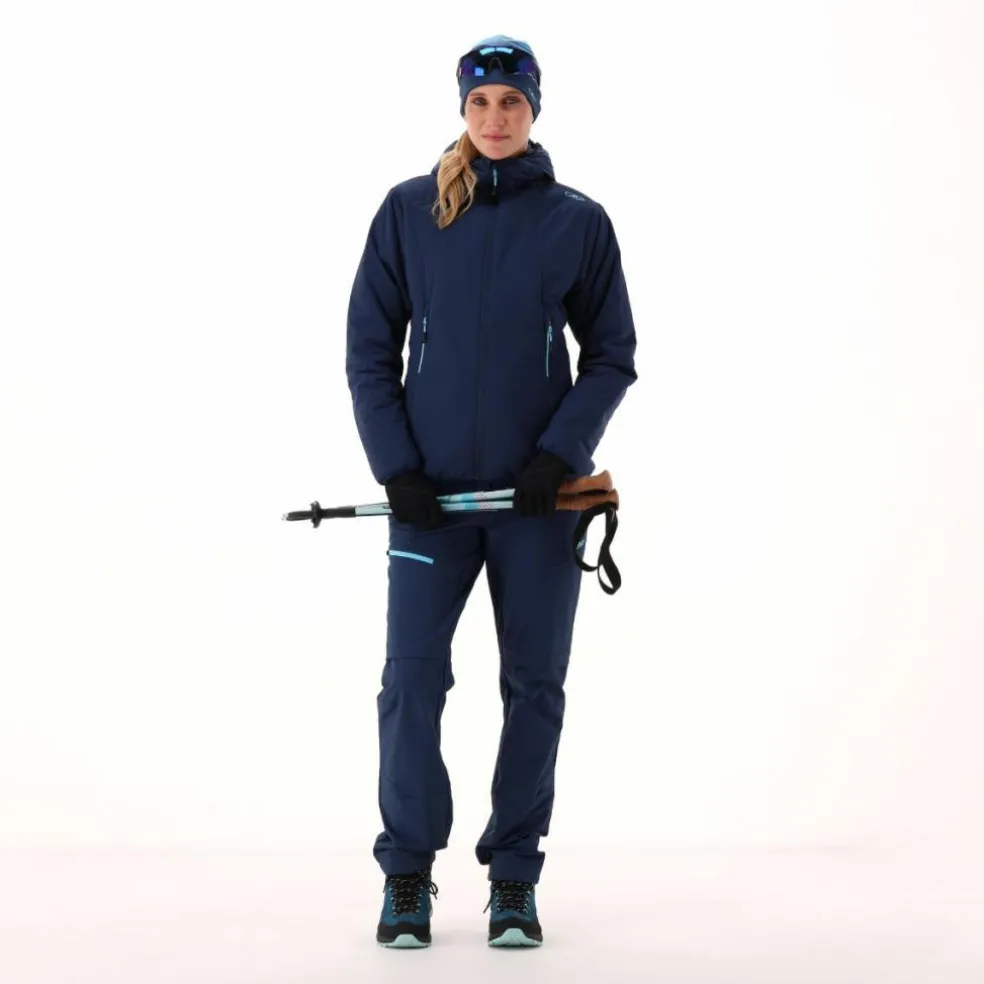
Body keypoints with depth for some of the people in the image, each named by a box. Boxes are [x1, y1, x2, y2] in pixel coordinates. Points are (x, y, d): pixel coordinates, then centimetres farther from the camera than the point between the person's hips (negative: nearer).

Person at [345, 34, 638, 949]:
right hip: (430, 490, 0)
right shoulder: (409, 210, 2)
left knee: (534, 686, 5)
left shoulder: (577, 220, 2)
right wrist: (395, 466, -6)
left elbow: (611, 354, 5)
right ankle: (407, 874, 10)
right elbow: (369, 349, 4)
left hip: (537, 494, 1)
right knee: (412, 678, -5)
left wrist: (560, 453, -9)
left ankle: (514, 880, 18)